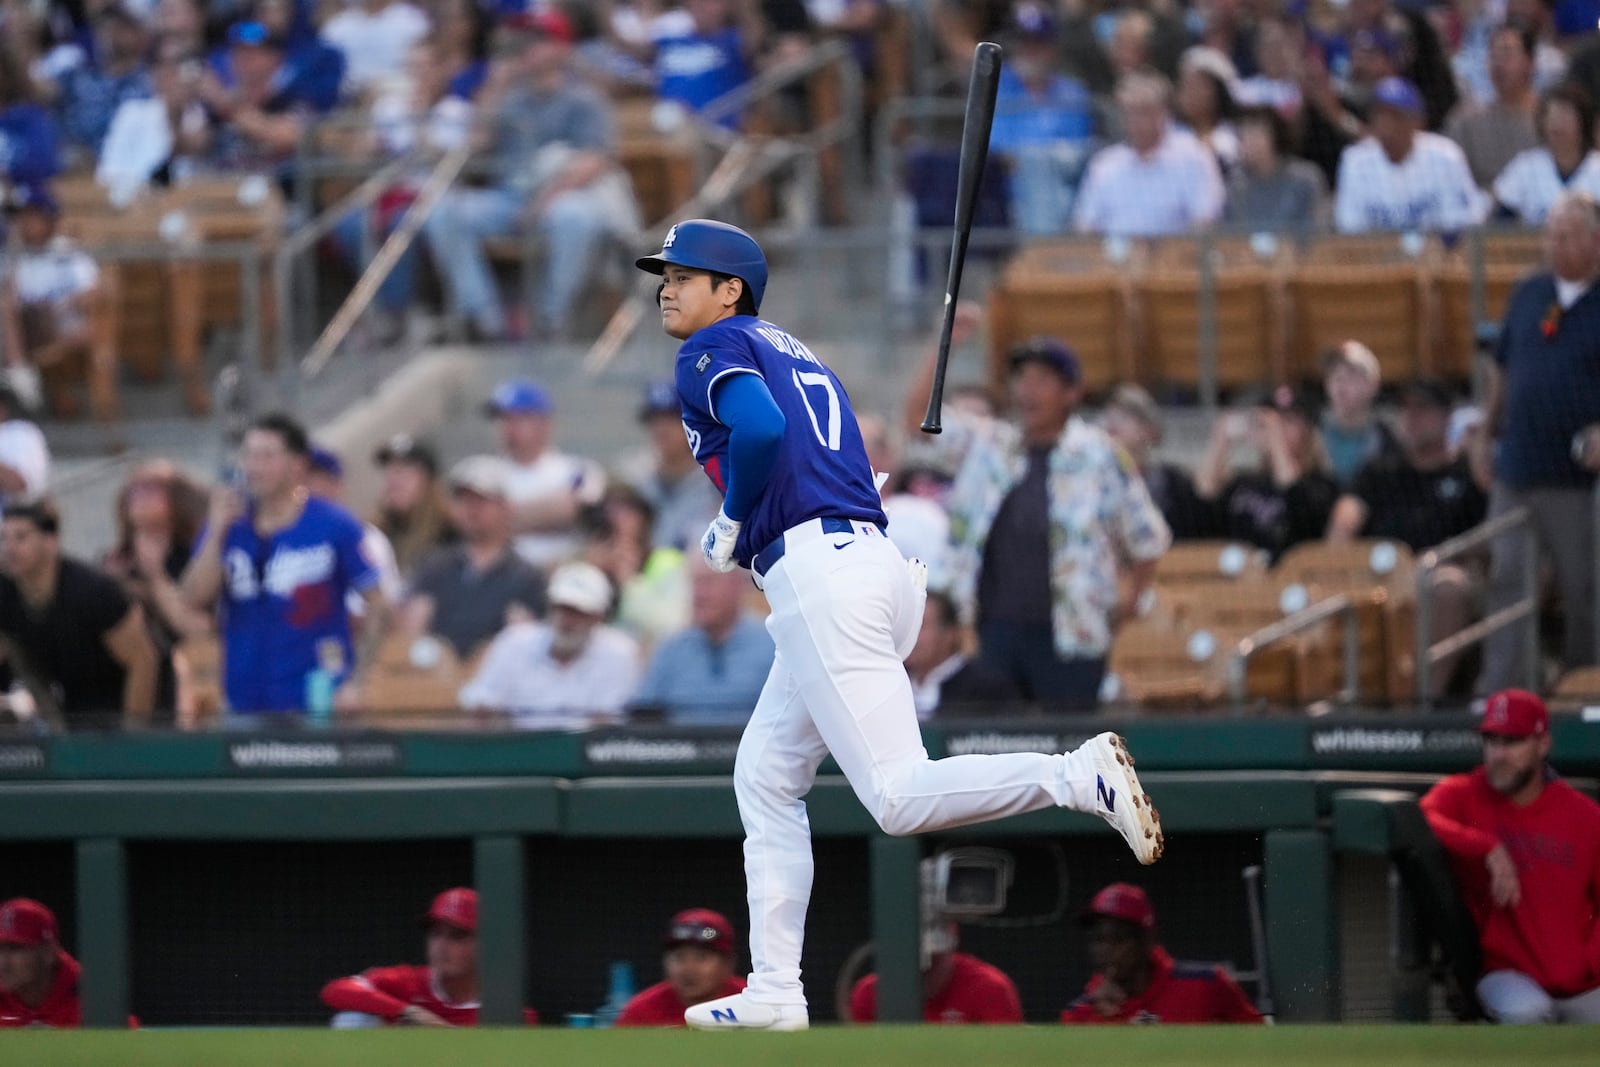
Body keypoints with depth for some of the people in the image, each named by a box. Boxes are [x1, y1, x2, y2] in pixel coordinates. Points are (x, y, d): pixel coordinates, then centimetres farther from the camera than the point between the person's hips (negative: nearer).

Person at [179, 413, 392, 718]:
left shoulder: (336, 527, -5)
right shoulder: (230, 526, 6)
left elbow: (377, 607, -2)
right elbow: (195, 599, -3)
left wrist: (356, 684, -9)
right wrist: (217, 531, -12)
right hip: (245, 703, 4)